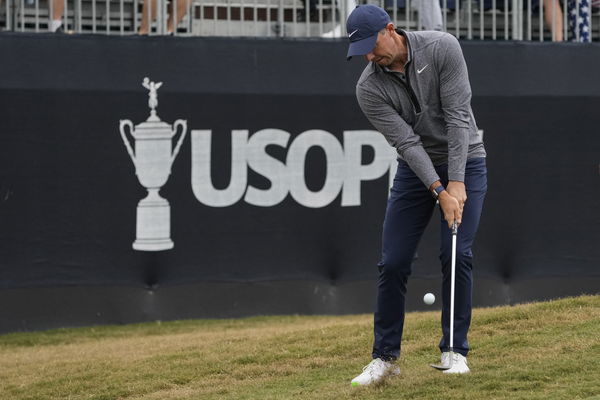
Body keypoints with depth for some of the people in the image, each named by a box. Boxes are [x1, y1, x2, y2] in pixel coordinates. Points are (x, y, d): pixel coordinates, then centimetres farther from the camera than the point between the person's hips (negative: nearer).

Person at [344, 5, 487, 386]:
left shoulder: (442, 47, -20)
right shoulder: (369, 88, -15)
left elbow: (457, 115, -21)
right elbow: (406, 141, -19)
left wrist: (457, 182, -25)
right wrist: (440, 191, -28)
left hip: (465, 161, -2)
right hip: (417, 169, 2)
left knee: (457, 255, -14)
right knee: (393, 263, -4)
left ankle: (455, 350, -1)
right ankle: (386, 357, 7)